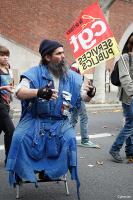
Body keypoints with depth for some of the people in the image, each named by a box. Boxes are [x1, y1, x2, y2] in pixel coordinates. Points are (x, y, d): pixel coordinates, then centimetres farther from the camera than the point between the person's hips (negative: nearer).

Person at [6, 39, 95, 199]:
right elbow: (19, 92, -18)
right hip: (35, 119, -2)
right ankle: (22, 172, 0)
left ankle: (50, 172, -2)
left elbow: (84, 97, 9)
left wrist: (89, 93, -17)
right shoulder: (35, 73, -7)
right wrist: (39, 92, -38)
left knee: (69, 138, -24)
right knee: (20, 137, -26)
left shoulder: (71, 76, 4)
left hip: (59, 121, 2)